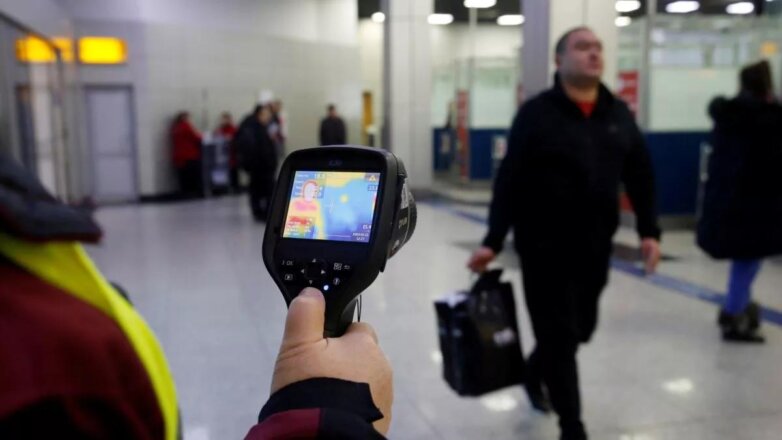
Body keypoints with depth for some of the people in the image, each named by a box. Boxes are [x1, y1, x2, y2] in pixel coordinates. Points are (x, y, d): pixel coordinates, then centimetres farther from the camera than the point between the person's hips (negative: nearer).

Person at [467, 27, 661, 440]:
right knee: (559, 335, 1)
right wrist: (493, 241, -14)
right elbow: (510, 181, -11)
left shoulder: (619, 114, 7)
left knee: (580, 328, 16)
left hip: (595, 246, 5)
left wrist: (649, 231, 4)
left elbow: (640, 176, 12)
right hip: (545, 246, -5)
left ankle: (535, 372, 47)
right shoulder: (536, 113, -8)